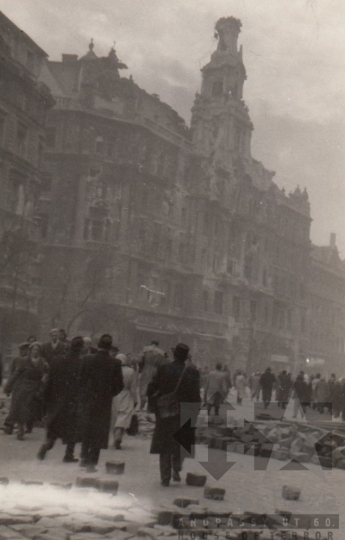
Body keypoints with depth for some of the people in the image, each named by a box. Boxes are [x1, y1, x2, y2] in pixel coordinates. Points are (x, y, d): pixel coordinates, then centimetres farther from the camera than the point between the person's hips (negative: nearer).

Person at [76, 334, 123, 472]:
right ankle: (91, 462, 7)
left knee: (85, 430, 19)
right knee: (98, 433, 7)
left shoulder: (87, 359, -8)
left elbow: (81, 379, -4)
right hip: (104, 402, -1)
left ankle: (84, 458, 23)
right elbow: (119, 385, -7)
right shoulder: (115, 363, -9)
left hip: (87, 400, 1)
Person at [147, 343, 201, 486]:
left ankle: (165, 477, 10)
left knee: (165, 444, 10)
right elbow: (196, 395, -9)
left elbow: (151, 388, -9)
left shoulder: (163, 369, -8)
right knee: (180, 444, 21)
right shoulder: (193, 373, -8)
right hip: (184, 415, 0)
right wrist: (194, 413, 1)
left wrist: (154, 407, 3)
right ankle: (176, 469, 12)